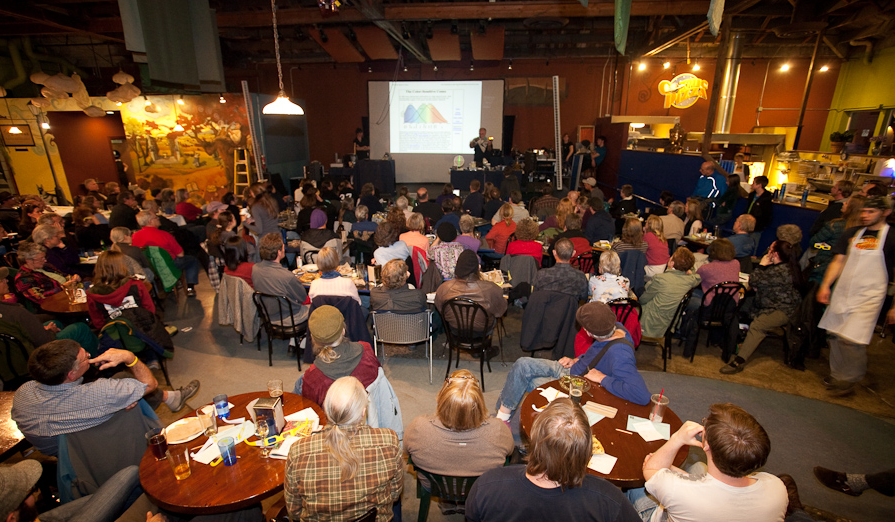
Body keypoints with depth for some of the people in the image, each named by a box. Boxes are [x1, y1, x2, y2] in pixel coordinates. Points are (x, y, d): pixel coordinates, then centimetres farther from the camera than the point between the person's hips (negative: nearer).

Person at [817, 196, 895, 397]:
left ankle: (849, 381, 9)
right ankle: (836, 374, 24)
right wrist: (825, 285, 0)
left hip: (868, 298, -4)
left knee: (852, 340, -8)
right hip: (841, 294, 5)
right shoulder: (852, 233, 9)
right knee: (835, 335, 9)